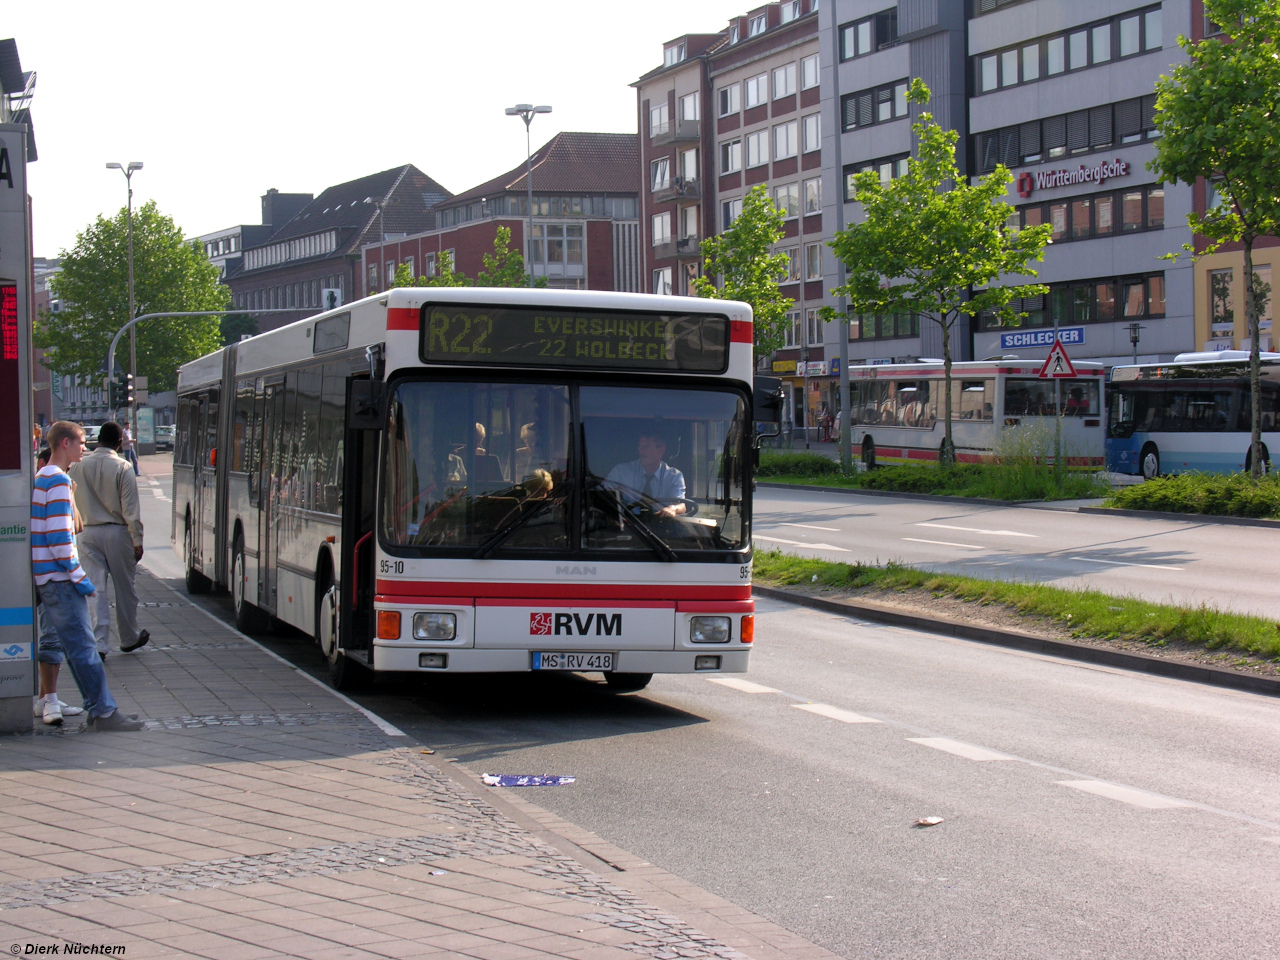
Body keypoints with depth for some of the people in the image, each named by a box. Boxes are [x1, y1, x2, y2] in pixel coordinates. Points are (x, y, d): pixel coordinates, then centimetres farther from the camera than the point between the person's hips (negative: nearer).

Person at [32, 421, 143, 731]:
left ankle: (98, 708, 15)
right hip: (60, 579, -10)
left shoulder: (42, 478, 16)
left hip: (46, 578, 10)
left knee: (74, 646, 11)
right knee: (83, 647, -8)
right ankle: (104, 713, -6)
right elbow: (59, 539, -21)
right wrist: (80, 577, -16)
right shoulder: (59, 481, -15)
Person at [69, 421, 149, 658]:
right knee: (125, 588, 12)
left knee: (96, 588, 4)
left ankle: (99, 642, -4)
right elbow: (130, 508, -12)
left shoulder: (78, 467, -1)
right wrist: (137, 540, -8)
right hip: (117, 532, -3)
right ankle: (129, 638, 24)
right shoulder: (122, 468, -11)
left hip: (89, 534, 3)